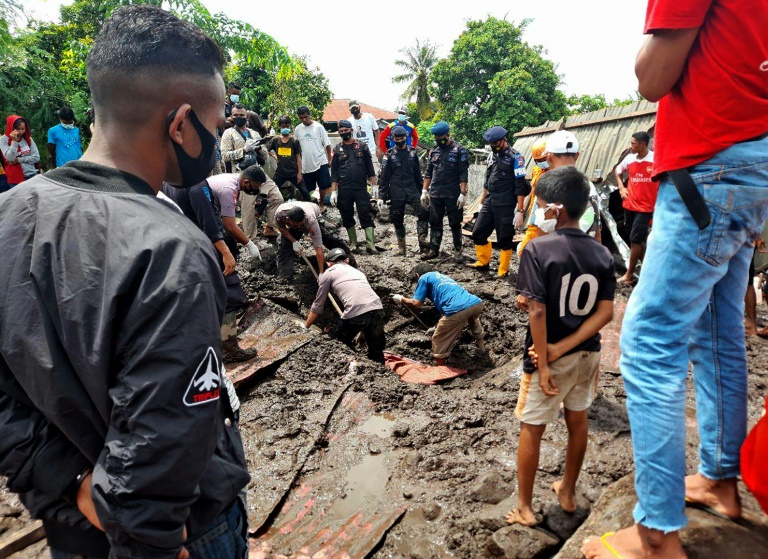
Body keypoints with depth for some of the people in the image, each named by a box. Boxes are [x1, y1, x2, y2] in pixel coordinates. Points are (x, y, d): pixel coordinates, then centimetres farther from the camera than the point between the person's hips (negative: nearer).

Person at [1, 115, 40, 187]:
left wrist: (18, 160, -11)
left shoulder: (28, 138, 5)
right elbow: (10, 159, -15)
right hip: (16, 178, -3)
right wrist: (14, 141, -20)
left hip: (32, 176, 3)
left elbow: (36, 157, -1)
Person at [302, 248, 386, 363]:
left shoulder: (328, 273, 19)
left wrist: (305, 327, 36)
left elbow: (318, 306, 23)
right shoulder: (357, 271, 34)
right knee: (377, 353, 21)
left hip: (355, 312, -4)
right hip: (377, 309, 5)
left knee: (341, 344, 24)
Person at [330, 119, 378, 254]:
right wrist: (333, 191, 0)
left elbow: (370, 168, 7)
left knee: (366, 216, -6)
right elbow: (334, 172, 7)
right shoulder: (337, 149, 8)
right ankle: (353, 243, 19)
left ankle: (370, 244, -6)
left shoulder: (362, 147, 6)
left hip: (361, 188, -2)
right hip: (344, 190, 2)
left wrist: (374, 185, 2)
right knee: (347, 217, 7)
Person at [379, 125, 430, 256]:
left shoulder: (413, 153, 6)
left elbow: (418, 174, 10)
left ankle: (422, 240, -12)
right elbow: (384, 177, 1)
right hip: (396, 194, -1)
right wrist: (381, 196, -4)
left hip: (412, 191, 1)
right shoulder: (389, 156, 2)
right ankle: (401, 248, 16)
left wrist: (421, 192, 9)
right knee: (398, 221, 6)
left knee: (424, 213, -18)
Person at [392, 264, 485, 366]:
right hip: (477, 303, 8)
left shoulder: (424, 278, 15)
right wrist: (438, 326, 52)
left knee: (439, 340, 15)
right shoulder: (442, 276, 37)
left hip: (458, 310, -8)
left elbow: (416, 304, 7)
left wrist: (401, 299, 26)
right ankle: (480, 343, 54)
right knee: (471, 315, 44)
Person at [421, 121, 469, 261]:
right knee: (435, 223, 8)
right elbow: (428, 173, 15)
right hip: (435, 195, 5)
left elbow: (463, 174, -9)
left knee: (455, 223, 5)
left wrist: (463, 193, -16)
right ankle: (433, 249, 16)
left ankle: (457, 250, 16)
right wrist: (424, 191, 9)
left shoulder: (460, 151, -5)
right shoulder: (434, 151, 11)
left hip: (453, 195, -5)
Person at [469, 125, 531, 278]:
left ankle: (503, 270, 15)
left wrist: (520, 211, -19)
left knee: (504, 239, 3)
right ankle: (483, 262, 26)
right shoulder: (494, 155, 13)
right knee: (478, 234, 9)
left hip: (505, 206, -7)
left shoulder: (515, 157, -10)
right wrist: (482, 201, 22)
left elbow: (520, 186, -14)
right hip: (489, 203, 7)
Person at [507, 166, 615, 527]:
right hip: (587, 354, 6)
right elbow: (605, 313, -8)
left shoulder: (538, 249, -19)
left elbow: (537, 312, -24)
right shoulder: (602, 254, -2)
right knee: (577, 421, 22)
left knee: (531, 429, 10)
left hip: (550, 358, -5)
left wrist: (544, 364, -17)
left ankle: (524, 508, 24)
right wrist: (562, 347, -11)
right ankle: (567, 492, 40)